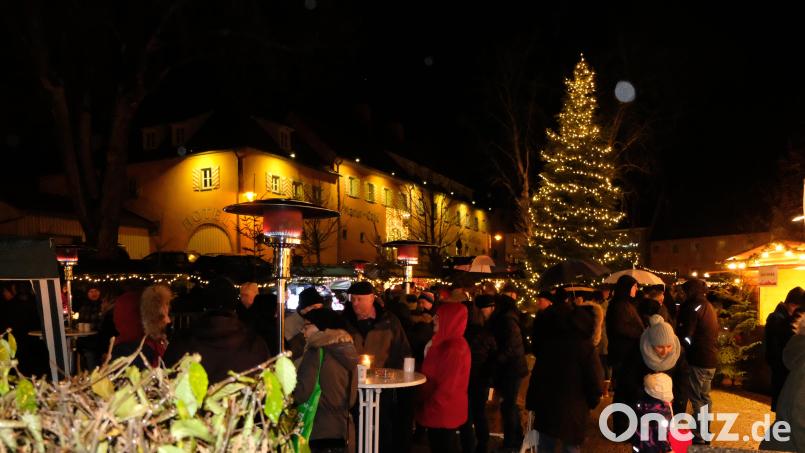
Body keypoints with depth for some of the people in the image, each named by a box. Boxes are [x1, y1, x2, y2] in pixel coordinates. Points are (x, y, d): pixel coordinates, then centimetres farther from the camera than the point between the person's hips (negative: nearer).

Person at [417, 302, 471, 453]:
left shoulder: (454, 349, -23)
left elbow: (447, 387, -24)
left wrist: (428, 408, -15)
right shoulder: (446, 342, 9)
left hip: (442, 412, -9)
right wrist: (426, 405, 14)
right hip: (441, 410, 9)